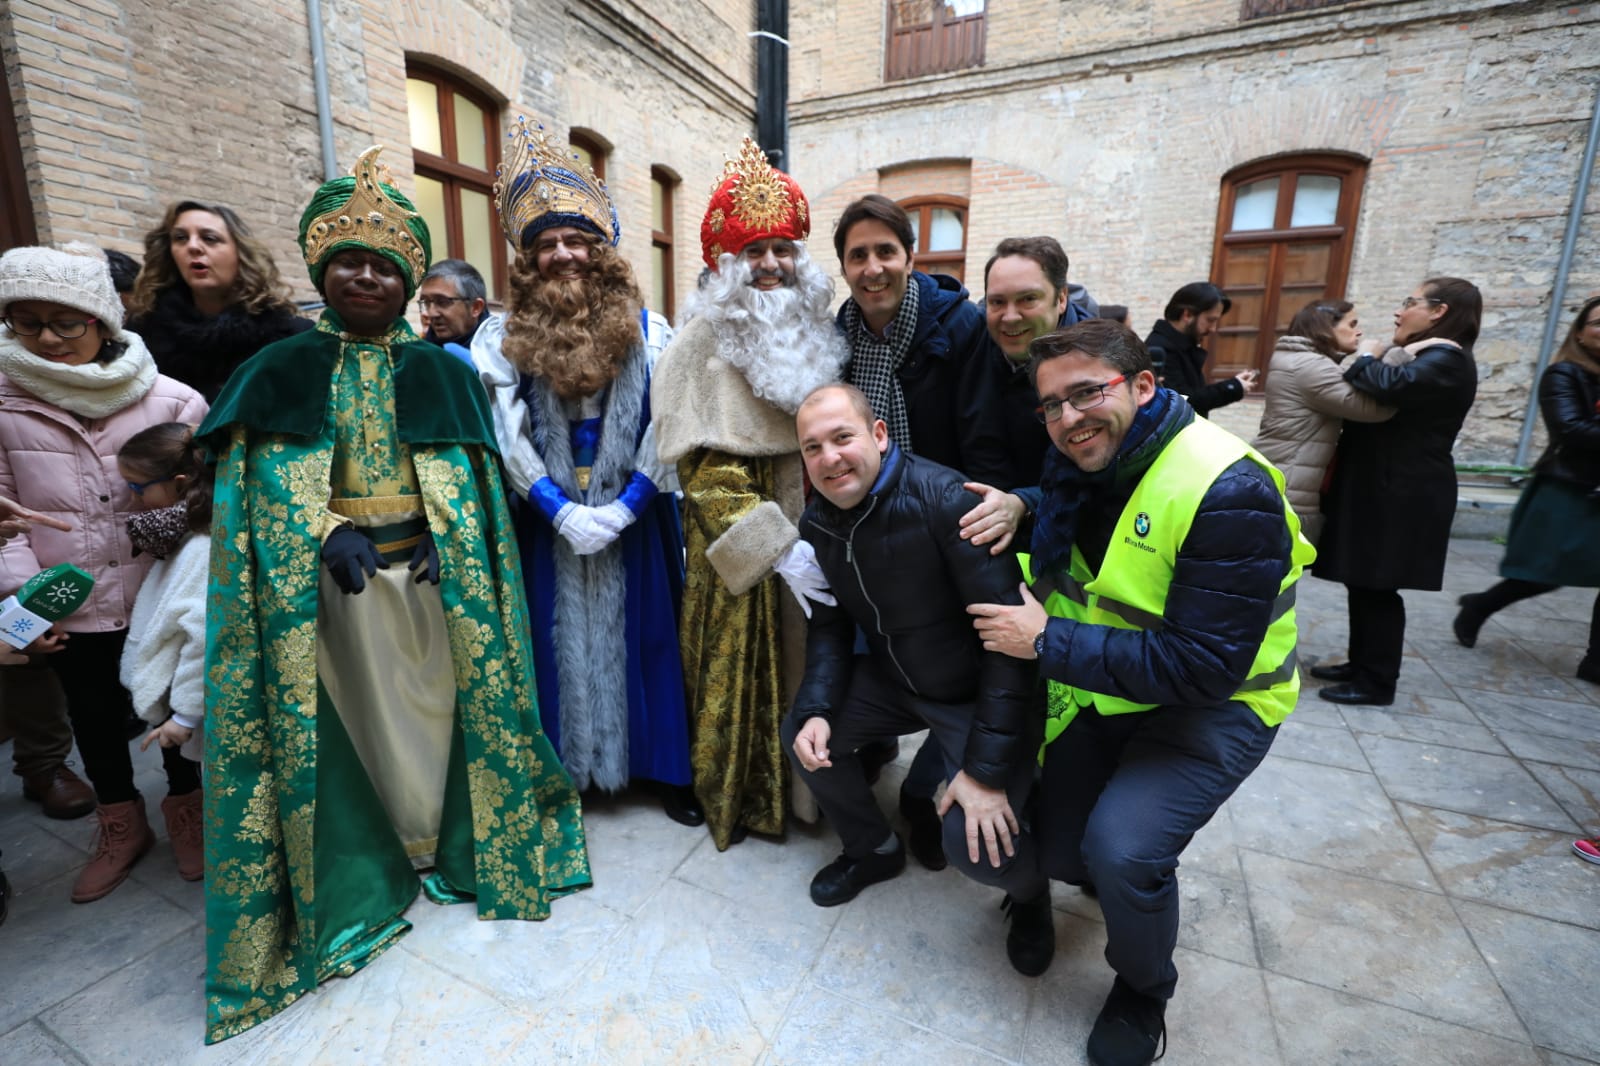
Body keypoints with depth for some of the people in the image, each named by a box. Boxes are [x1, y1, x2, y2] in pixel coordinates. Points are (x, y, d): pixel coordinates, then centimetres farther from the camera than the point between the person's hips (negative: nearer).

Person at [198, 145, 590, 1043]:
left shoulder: (438, 372, 7)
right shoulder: (285, 371, 6)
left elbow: (462, 472, 2)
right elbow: (272, 473, -1)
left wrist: (438, 534, -13)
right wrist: (327, 534, -15)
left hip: (429, 570, 0)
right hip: (330, 576, 0)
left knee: (436, 709, 6)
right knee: (348, 721, 6)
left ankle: (446, 841, 26)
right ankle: (364, 865, 24)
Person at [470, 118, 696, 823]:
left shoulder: (646, 331, 0)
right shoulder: (501, 337, 2)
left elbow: (666, 430, -5)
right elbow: (507, 435, -5)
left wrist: (622, 507, -13)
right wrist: (563, 511, -12)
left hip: (632, 518, 0)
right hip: (548, 520, 1)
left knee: (643, 632, 7)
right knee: (558, 638, 7)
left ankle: (663, 768, 22)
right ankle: (563, 767, 26)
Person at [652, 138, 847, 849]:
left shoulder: (816, 333, 9)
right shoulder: (706, 343, -9)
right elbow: (706, 470, -15)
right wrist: (777, 548, -21)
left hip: (813, 530, 5)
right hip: (738, 548, -5)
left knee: (809, 662, 13)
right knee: (744, 671, 7)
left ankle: (807, 783, 33)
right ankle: (741, 797, 29)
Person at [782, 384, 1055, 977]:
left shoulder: (943, 500, -29)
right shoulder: (818, 522, -5)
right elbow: (831, 626, 3)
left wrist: (988, 767, -28)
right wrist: (817, 710, -14)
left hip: (980, 690, -6)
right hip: (896, 678, 7)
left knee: (975, 843, -21)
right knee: (802, 734, -4)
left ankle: (1029, 894, 20)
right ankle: (874, 850, 25)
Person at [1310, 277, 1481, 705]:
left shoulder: (1446, 360, -13)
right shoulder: (1424, 358, 20)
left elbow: (1392, 386, -32)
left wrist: (1361, 361, -15)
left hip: (1401, 496, -10)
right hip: (1380, 490, 10)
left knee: (1377, 587, -3)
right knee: (1364, 583, 13)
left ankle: (1377, 683, 7)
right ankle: (1362, 664, 24)